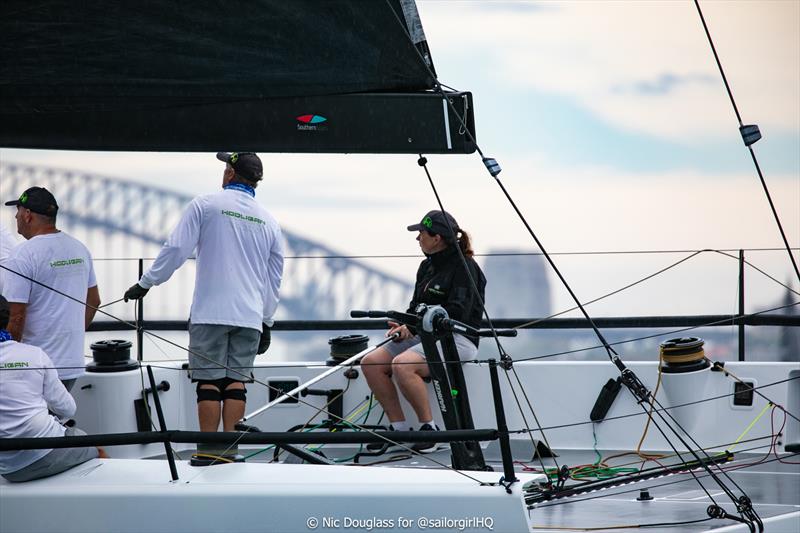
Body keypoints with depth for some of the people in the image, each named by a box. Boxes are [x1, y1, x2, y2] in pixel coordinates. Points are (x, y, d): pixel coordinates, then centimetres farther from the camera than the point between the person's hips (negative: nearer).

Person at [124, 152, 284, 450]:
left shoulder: (205, 205, -2)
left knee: (209, 382, -2)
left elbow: (175, 249, -5)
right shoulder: (269, 222, 12)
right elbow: (275, 279, 17)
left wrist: (145, 283, 7)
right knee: (236, 381, 4)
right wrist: (267, 323, 26)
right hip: (250, 317, 3)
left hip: (210, 313, -3)